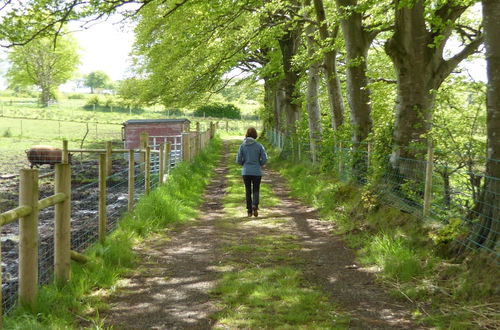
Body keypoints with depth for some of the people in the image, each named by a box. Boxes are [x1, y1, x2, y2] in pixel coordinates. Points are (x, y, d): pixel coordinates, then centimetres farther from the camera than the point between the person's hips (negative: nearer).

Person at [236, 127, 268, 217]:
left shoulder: (242, 146, -3)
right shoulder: (259, 146, -6)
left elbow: (238, 160, -4)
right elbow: (264, 159, -8)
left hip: (246, 172, 1)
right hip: (257, 172, -1)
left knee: (248, 191, 13)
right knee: (256, 190, 10)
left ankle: (249, 211, 13)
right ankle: (255, 205, -17)